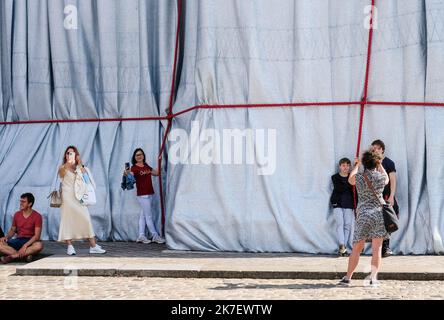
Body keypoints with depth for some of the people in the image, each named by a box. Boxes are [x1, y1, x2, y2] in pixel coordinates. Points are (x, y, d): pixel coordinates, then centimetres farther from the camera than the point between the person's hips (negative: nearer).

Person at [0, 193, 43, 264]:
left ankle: (12, 256, -35)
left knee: (39, 245, -39)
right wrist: (6, 237, -7)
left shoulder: (37, 216, -9)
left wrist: (25, 245, -27)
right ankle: (25, 255, -32)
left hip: (30, 241, -4)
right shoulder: (17, 214, 5)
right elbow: (12, 230, 16)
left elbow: (37, 235, -15)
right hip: (18, 240, 4)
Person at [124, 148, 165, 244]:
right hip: (142, 195, -7)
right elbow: (130, 175, -27)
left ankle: (141, 236, 14)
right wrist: (126, 173, -49)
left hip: (150, 194, 7)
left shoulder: (147, 167, 13)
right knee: (149, 216, -1)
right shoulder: (134, 168, -8)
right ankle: (155, 236, 6)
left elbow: (157, 173, 21)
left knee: (143, 215, 10)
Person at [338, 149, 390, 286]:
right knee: (376, 249, 4)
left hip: (363, 215, 0)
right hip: (379, 213, 0)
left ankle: (348, 277, 8)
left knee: (356, 249, 6)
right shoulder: (381, 176, -1)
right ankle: (373, 278, 1)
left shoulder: (358, 177, -3)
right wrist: (380, 165, 36)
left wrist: (356, 165, 37)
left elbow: (350, 180, 22)